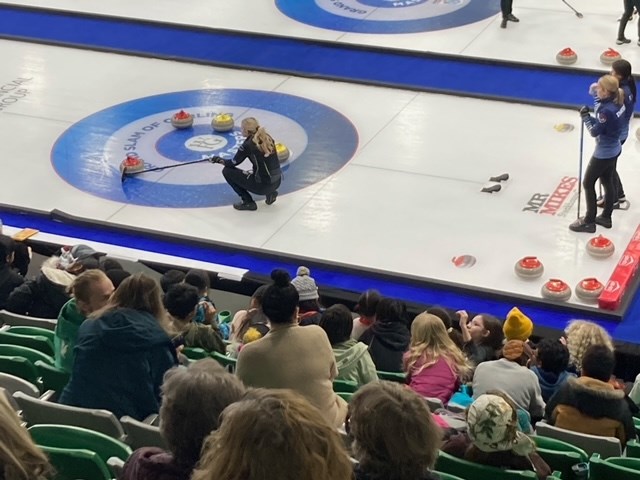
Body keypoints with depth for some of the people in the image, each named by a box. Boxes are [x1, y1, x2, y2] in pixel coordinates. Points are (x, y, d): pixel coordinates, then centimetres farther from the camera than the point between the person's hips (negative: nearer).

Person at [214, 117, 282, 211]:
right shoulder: (267, 138, 5)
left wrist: (220, 160, 16)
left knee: (227, 171, 5)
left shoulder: (248, 145, -14)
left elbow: (233, 163, -2)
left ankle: (248, 202, 5)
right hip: (277, 182, 7)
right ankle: (270, 193, 16)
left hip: (263, 185, -7)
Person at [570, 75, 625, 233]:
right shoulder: (618, 102, -4)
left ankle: (589, 221, 15)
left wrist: (585, 117, -11)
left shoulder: (607, 110, -31)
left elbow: (594, 132, -23)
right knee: (607, 182, 22)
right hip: (614, 149, 9)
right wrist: (598, 99, -6)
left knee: (588, 183, 6)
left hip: (603, 154, -9)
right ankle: (606, 217, 36)